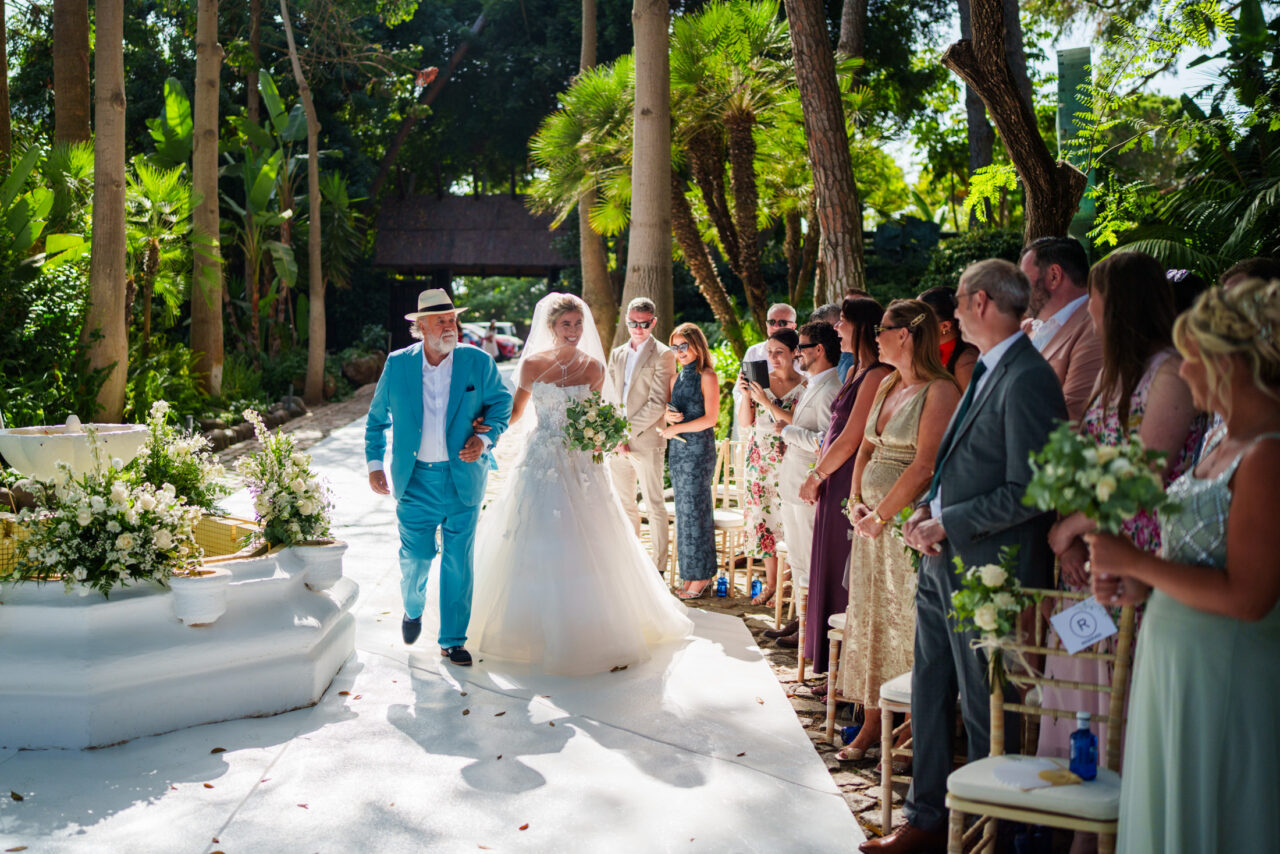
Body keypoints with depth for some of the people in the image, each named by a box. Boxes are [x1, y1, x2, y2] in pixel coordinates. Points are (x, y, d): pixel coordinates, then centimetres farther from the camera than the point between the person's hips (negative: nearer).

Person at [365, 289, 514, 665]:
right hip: (415, 479, 0)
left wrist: (485, 437, -8)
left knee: (458, 562, 5)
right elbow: (376, 418, 11)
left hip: (463, 478, 0)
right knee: (415, 557, 2)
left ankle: (453, 640, 20)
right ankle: (413, 609, 37)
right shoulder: (397, 364, 0)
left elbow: (501, 401, 9)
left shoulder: (478, 362, -3)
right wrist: (375, 464, 4)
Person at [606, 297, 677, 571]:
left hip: (647, 440, -6)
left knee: (654, 506, -2)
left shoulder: (663, 355, -5)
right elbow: (612, 398, 14)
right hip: (618, 443, 6)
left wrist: (629, 431, -13)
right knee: (624, 505, 12)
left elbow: (657, 403, -12)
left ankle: (658, 567, 4)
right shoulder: (617, 354, 15)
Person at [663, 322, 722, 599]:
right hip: (676, 450, 7)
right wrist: (666, 415, -5)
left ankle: (701, 576, 5)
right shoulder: (676, 378, 14)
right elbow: (667, 410, 18)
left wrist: (675, 429, -11)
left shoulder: (707, 377, -7)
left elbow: (710, 418, -13)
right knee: (684, 509, 7)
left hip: (698, 448, -7)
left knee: (694, 508, -4)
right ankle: (691, 573, 13)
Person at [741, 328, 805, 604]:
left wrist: (766, 401, -19)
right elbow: (745, 422, 5)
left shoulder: (804, 385, -5)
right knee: (761, 516, 7)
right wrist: (747, 393, -9)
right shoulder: (760, 380, 7)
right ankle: (770, 583, 18)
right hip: (760, 459, 5)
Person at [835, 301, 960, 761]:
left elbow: (925, 466, -18)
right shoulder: (887, 385, 14)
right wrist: (856, 500, 4)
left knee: (905, 622, -3)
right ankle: (872, 723, 19)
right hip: (873, 519, 8)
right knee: (869, 619, 10)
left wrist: (882, 515, -14)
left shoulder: (940, 391, -12)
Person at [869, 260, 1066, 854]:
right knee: (930, 695, 16)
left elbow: (1027, 491, -22)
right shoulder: (987, 372, 13)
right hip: (942, 560, 10)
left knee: (985, 709, 5)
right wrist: (928, 511, 4)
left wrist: (947, 524, -16)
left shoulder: (1027, 380, -18)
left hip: (986, 570, -10)